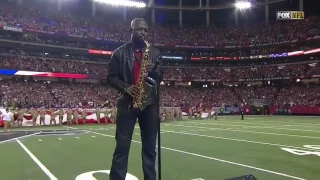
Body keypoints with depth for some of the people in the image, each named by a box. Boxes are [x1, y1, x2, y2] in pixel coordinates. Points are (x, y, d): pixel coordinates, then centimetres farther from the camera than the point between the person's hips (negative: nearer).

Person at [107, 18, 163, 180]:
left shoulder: (154, 52, 13)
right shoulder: (119, 52, 5)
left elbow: (160, 76, 11)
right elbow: (111, 77, 2)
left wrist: (154, 70, -11)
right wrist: (125, 88, -14)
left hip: (150, 103, 3)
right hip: (127, 103, -2)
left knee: (150, 147, 9)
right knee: (122, 147, 0)